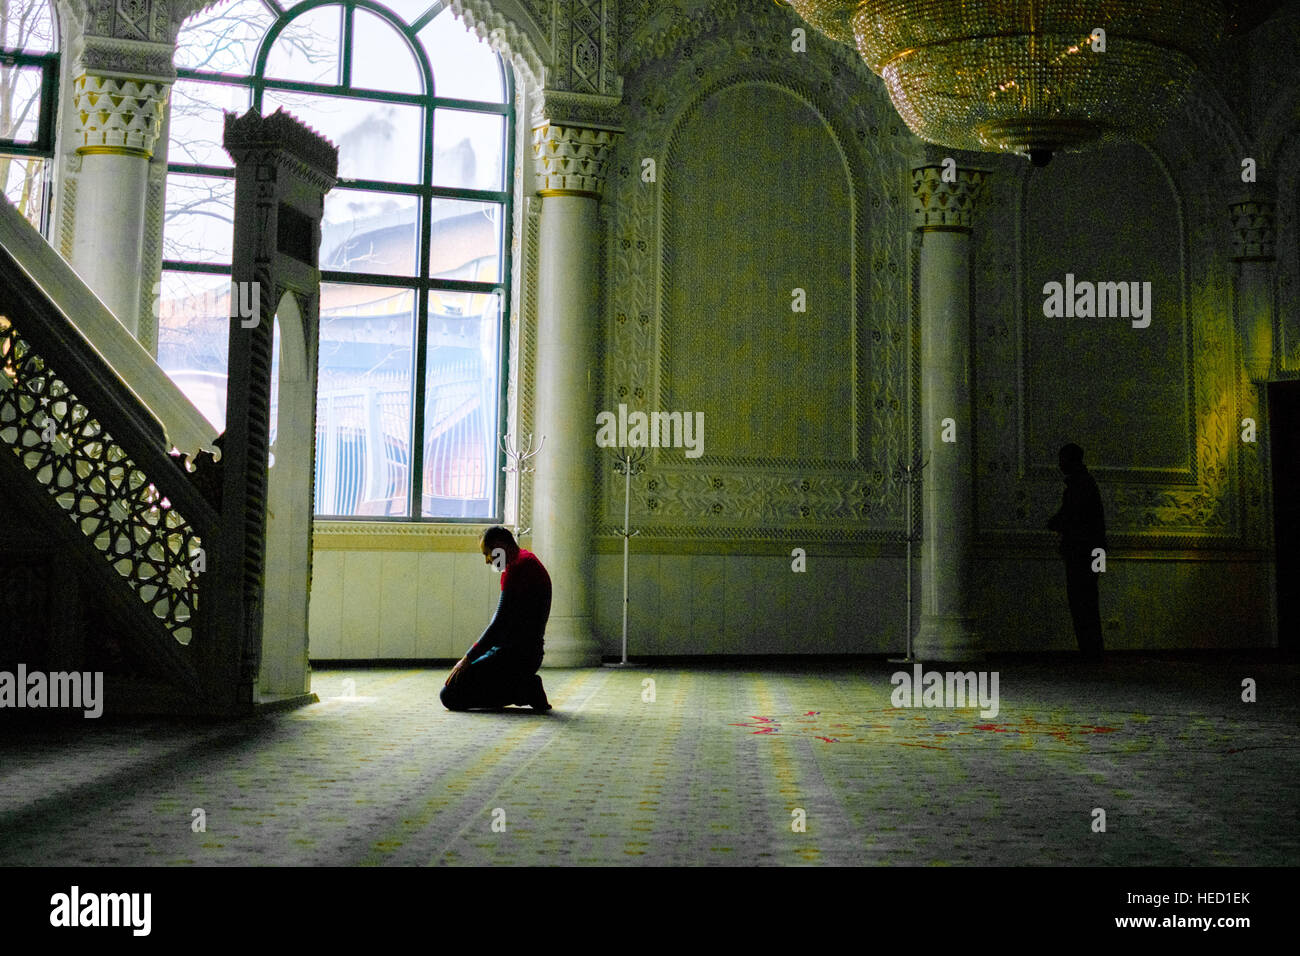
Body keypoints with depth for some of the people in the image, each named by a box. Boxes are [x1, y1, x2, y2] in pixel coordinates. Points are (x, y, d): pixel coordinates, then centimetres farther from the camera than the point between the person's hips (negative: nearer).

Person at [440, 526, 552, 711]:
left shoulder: (517, 568, -15)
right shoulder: (528, 561, 17)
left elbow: (500, 624, -20)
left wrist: (468, 659, -13)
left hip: (515, 656, -11)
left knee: (449, 696, -13)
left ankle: (523, 691, -11)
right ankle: (525, 687, 8)